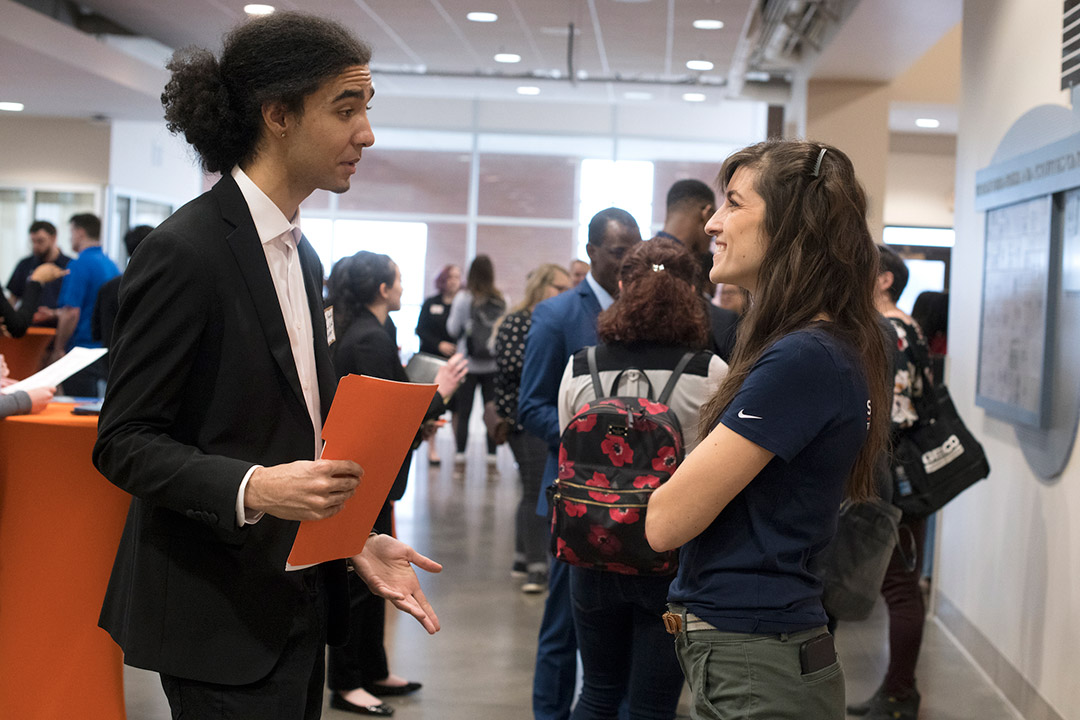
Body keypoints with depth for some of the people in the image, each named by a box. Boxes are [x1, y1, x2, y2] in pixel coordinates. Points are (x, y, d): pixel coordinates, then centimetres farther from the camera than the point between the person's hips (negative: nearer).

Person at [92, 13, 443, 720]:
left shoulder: (303, 256, 12)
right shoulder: (185, 251, -16)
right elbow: (125, 441, -16)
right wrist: (250, 489, -30)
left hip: (297, 602, 8)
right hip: (219, 615, -8)